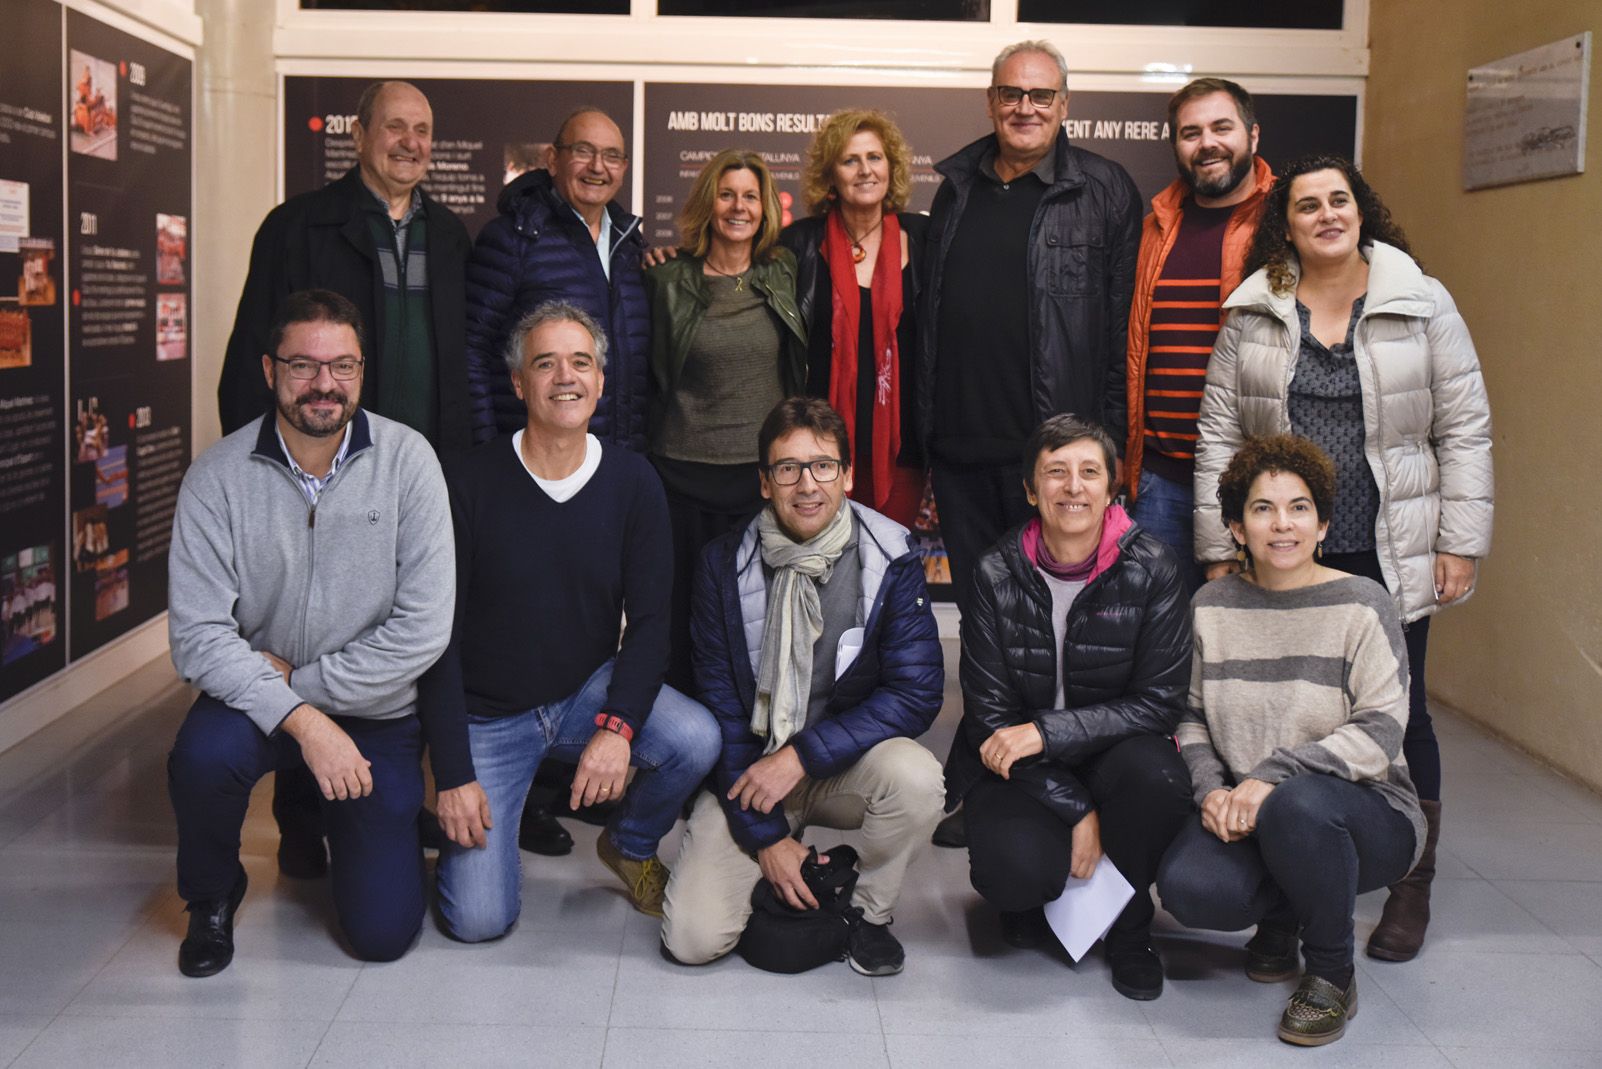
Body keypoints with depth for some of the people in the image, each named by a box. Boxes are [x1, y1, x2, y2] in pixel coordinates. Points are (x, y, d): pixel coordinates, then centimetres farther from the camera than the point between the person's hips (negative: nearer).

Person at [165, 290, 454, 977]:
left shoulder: (406, 460, -12)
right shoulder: (217, 478, -11)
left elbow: (425, 628, -16)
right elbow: (198, 635, -17)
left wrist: (301, 679, -15)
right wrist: (300, 719, -28)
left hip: (378, 712, 0)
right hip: (259, 698, 0)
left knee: (383, 931, -8)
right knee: (203, 757, -35)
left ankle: (341, 819, 27)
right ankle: (211, 898, 0)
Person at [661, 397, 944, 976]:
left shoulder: (891, 559, -11)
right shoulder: (725, 564, -8)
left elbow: (916, 693, -16)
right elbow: (719, 707, -5)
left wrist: (802, 755, -24)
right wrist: (764, 835, -11)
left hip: (846, 763, 0)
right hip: (750, 767, 0)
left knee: (916, 776, -34)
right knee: (692, 940, -16)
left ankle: (870, 912, -4)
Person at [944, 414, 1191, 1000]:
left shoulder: (1150, 568, -8)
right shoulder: (998, 574, -7)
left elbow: (1158, 702, -10)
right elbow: (989, 713, -7)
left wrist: (1047, 731, -22)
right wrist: (1075, 810, -17)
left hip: (1112, 754, 1)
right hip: (1016, 769, -1)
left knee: (1155, 776, -34)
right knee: (1015, 867, -31)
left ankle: (1129, 927, -2)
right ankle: (1038, 893, 11)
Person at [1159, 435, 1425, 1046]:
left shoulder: (1360, 605, -7)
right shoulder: (1212, 606, 6)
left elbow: (1379, 733, -15)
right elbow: (1190, 716, 8)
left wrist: (1272, 778, -24)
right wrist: (1211, 790, -12)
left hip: (1370, 813, -3)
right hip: (1247, 813, 3)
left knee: (1296, 803, -39)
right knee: (1185, 886, -29)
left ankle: (1332, 976, -10)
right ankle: (1281, 916, 10)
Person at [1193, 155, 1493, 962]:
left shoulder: (1423, 304, 2)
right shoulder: (1253, 314, 4)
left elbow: (1464, 430, 2)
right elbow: (1219, 435, 4)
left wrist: (1460, 542, -4)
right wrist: (1220, 551, 1)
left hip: (1390, 559, -1)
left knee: (1399, 716, 5)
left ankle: (1412, 887, 21)